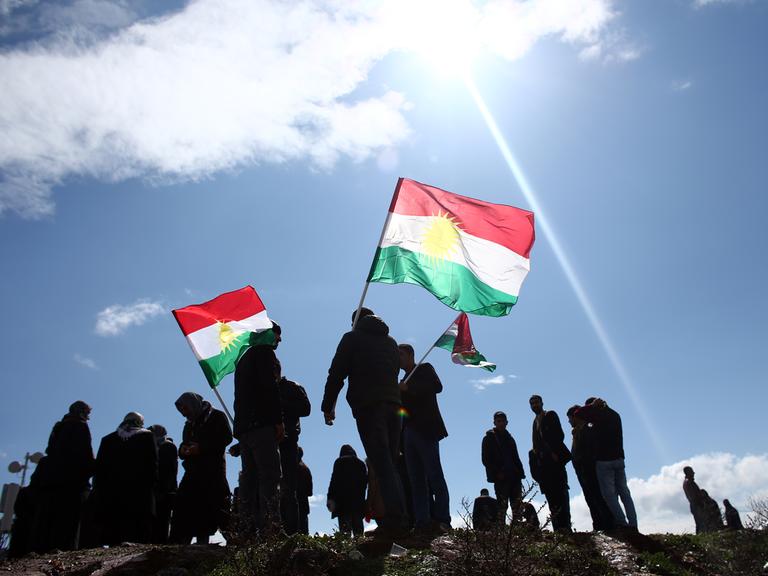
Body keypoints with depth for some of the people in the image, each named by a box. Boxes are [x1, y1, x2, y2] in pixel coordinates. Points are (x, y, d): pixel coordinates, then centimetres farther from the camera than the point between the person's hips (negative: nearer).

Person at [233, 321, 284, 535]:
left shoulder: (243, 358, 28)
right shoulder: (265, 351, 1)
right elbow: (270, 387, -13)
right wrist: (278, 420, -13)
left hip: (242, 427, 9)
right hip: (261, 424, -9)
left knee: (250, 477, 6)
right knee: (270, 475, -14)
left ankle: (248, 530, 2)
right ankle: (270, 528, -21)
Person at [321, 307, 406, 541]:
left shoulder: (352, 338, 8)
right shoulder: (391, 342, 26)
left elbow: (336, 374, 1)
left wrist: (328, 406, 6)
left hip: (368, 407, -5)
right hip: (393, 405, 5)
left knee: (382, 465, -11)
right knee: (391, 464, 10)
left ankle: (395, 520, -20)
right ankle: (396, 520, 6)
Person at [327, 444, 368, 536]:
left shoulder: (339, 462, 4)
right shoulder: (361, 463, 17)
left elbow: (334, 480, -5)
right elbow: (365, 481, 13)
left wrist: (330, 498, -7)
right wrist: (361, 496, 15)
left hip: (343, 499, -4)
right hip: (358, 500, 4)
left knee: (344, 525, -11)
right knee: (357, 525, 8)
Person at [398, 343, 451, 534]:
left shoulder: (424, 369, 7)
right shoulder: (404, 380, 25)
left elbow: (437, 386, -12)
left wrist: (408, 388, -17)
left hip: (425, 429, -7)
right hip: (409, 432, 7)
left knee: (434, 475, -9)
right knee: (416, 480, 1)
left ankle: (442, 520, -9)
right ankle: (422, 522, 0)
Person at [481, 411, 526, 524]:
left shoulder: (509, 438, 20)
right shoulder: (489, 438, 3)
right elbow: (486, 460, -3)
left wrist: (520, 472, 8)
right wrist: (497, 473, -13)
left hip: (514, 476, 6)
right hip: (500, 477, -5)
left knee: (517, 504, -1)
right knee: (502, 505, -7)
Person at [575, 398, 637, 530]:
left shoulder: (599, 414, -9)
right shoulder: (615, 415, 14)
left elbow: (578, 413, -11)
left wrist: (592, 405, 0)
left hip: (604, 460, -7)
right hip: (619, 458, 7)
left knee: (609, 493, -2)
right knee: (624, 492, 9)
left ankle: (622, 523, -8)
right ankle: (633, 524, 5)